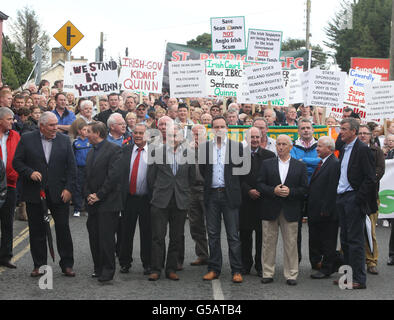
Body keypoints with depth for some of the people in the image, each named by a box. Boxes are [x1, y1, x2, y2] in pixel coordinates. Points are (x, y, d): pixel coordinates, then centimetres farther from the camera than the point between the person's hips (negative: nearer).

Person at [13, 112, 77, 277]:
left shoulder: (64, 140, 6)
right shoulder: (26, 139, 2)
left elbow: (71, 167, 4)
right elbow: (17, 162, 2)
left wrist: (69, 188, -4)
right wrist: (30, 173, -15)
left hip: (58, 193, 1)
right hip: (34, 193, 0)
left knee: (63, 229, 1)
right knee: (37, 231, 7)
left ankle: (67, 264, 11)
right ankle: (39, 265, 17)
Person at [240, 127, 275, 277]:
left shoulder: (269, 155, 6)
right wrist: (249, 191, -11)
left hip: (263, 200, 0)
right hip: (245, 201, 0)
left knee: (261, 234, 3)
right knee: (245, 234, 4)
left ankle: (260, 266, 12)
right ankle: (245, 264, 15)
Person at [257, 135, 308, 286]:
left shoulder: (300, 166, 7)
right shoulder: (267, 164, 9)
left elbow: (304, 188, 2)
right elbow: (260, 184, 2)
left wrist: (290, 191, -13)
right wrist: (273, 191, -14)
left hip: (290, 211, -1)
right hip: (270, 210, 1)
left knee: (291, 244, 1)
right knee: (268, 242, 4)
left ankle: (291, 275, 8)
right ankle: (267, 273, 13)